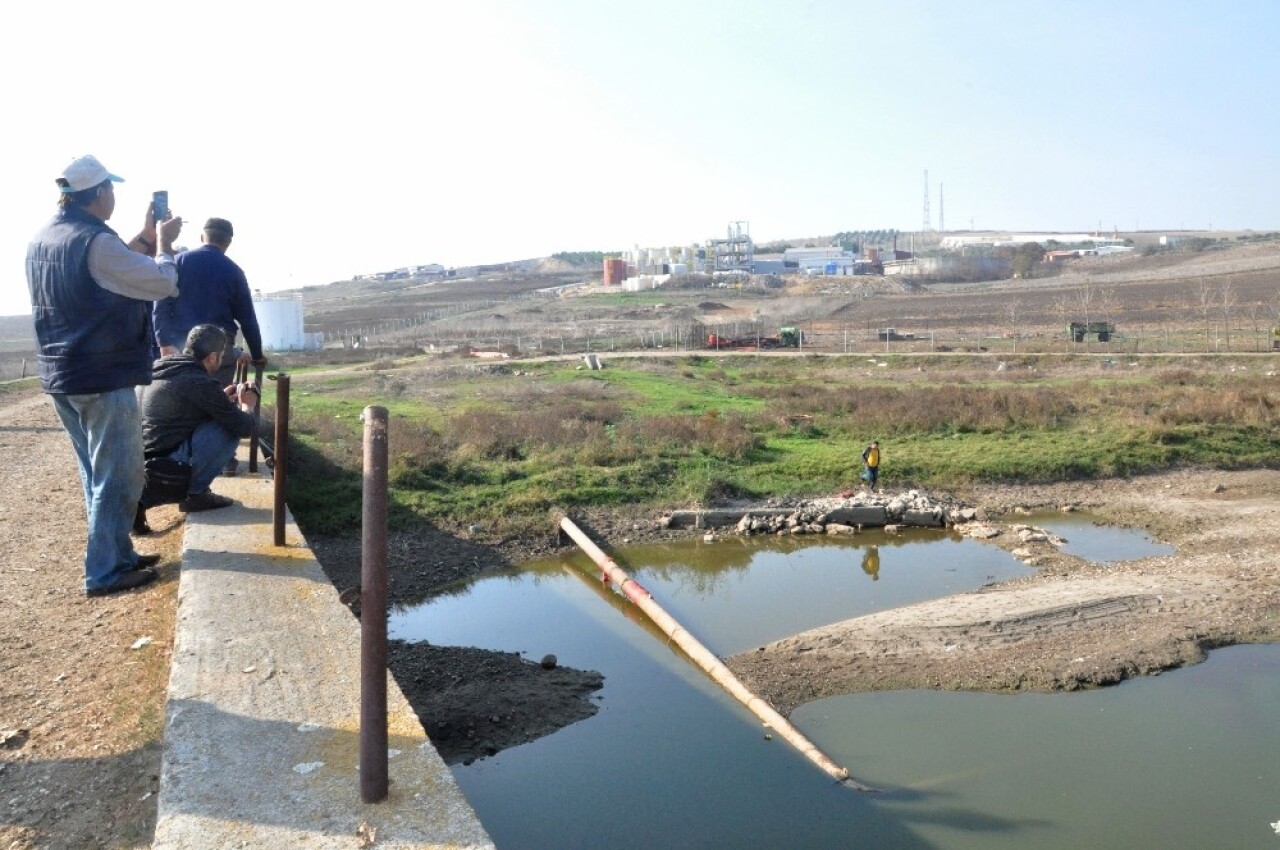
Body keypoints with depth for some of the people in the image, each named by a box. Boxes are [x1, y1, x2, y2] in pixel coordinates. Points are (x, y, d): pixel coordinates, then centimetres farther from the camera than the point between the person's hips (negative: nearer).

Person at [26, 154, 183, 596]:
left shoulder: (42, 241, 10)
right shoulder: (95, 241, -19)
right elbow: (163, 283, -11)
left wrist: (145, 239, 18)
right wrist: (163, 242, 5)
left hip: (61, 376, 9)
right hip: (103, 378, -9)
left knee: (98, 474, 17)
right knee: (117, 478, -1)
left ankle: (118, 554, 27)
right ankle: (105, 572, 4)